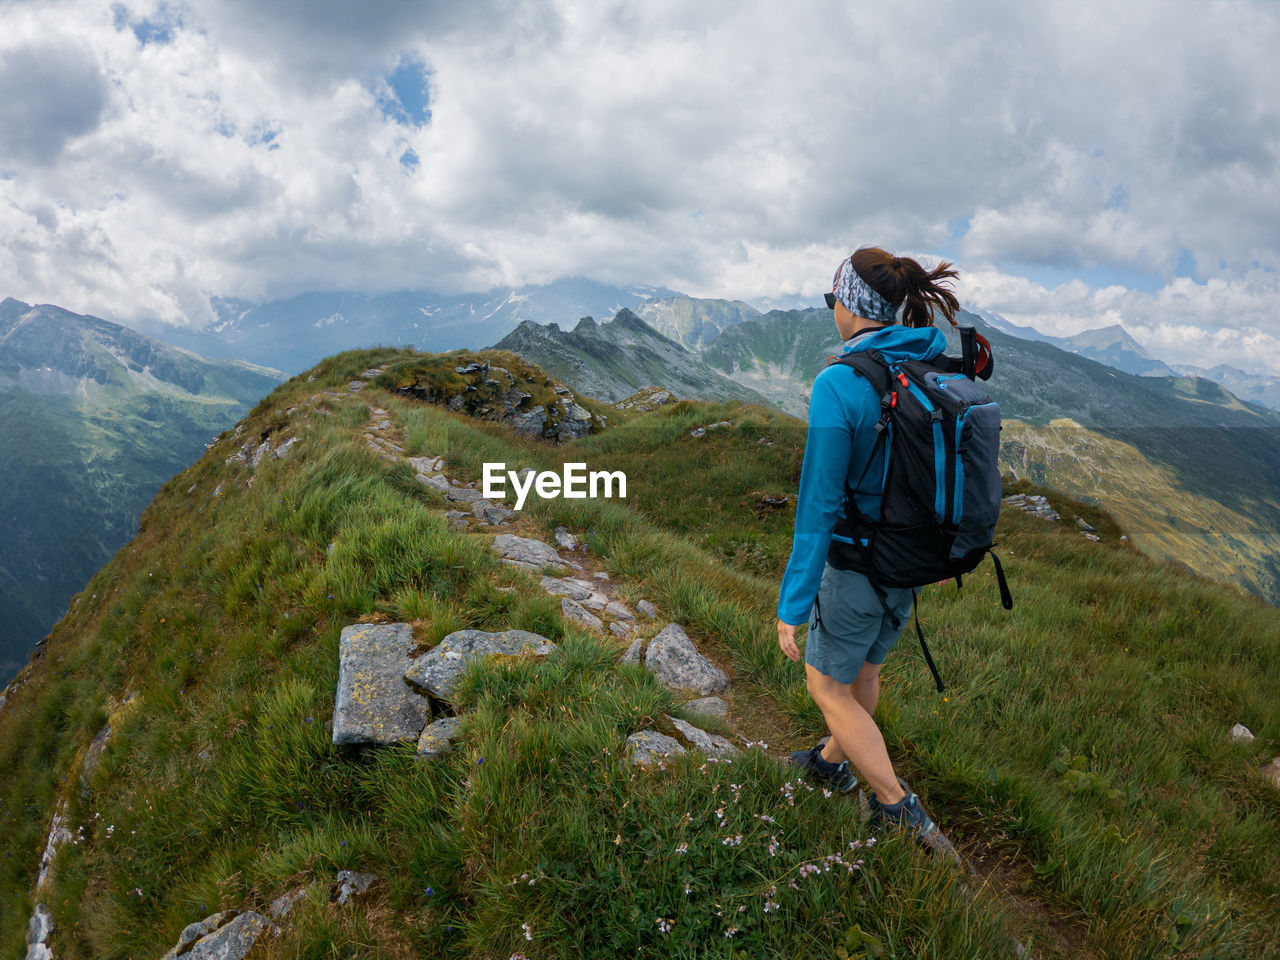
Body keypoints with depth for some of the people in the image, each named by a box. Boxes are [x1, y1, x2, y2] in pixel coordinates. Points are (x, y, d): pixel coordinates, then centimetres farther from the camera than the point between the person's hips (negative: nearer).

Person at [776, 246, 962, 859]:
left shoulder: (839, 383, -25)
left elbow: (819, 504, -23)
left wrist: (793, 604, -16)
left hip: (861, 566, -7)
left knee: (827, 685, 15)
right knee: (864, 667, 27)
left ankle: (899, 809, 18)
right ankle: (832, 761, 50)